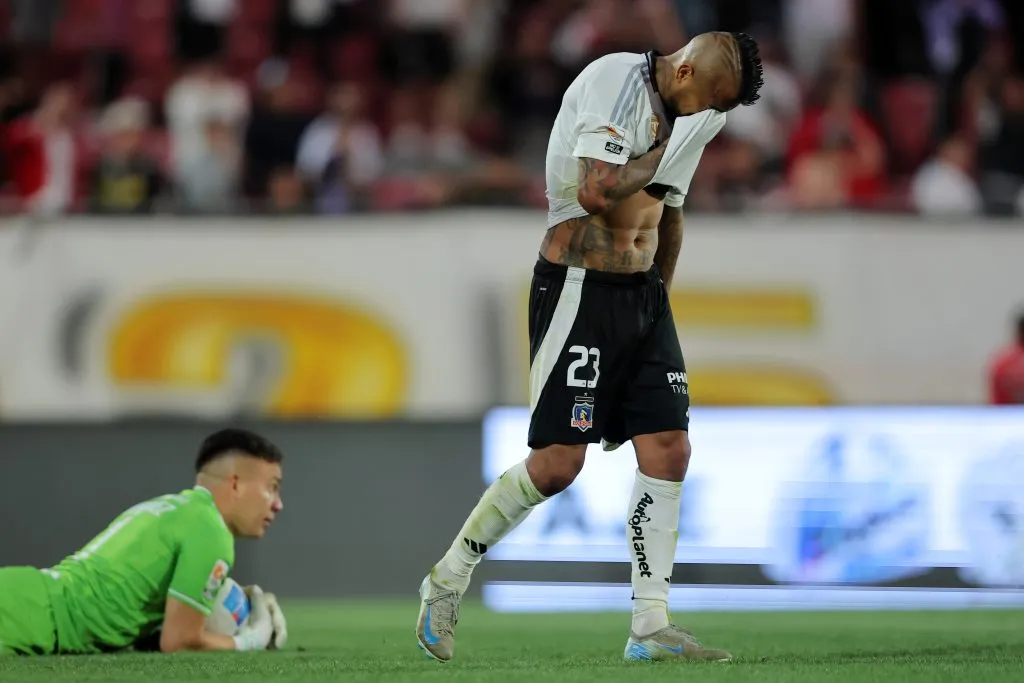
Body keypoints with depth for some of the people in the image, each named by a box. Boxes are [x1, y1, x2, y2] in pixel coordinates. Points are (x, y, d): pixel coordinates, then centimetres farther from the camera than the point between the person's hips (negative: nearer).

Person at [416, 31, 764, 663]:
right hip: (580, 290, -8)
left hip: (643, 295, 8)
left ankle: (652, 627, 3)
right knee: (558, 463, -10)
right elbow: (596, 190, -25)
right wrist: (671, 150, -16)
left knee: (669, 450, -1)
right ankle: (447, 580, 8)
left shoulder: (682, 117, 13)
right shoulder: (615, 80, -15)